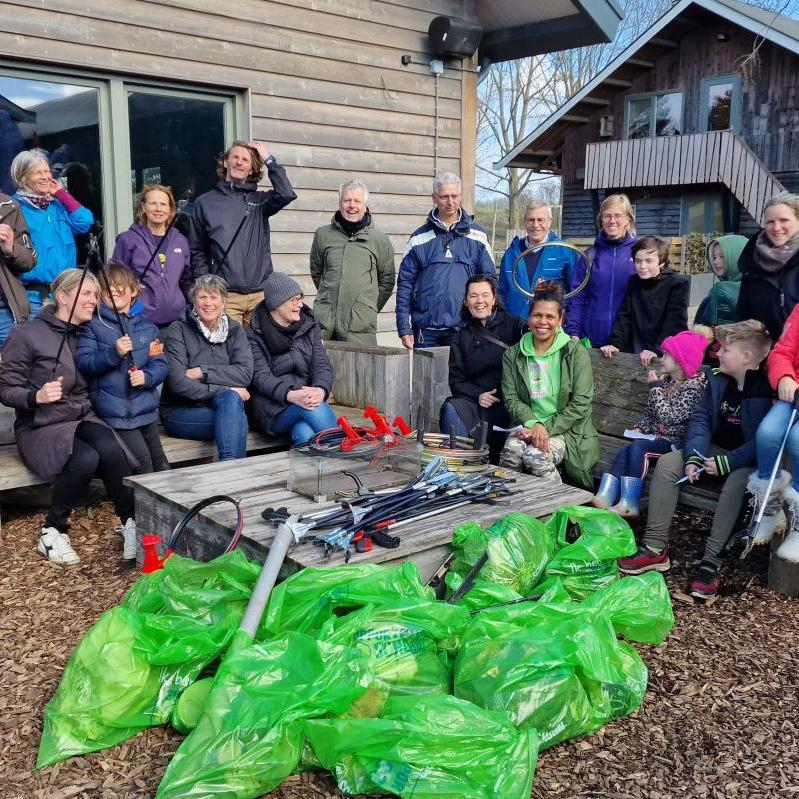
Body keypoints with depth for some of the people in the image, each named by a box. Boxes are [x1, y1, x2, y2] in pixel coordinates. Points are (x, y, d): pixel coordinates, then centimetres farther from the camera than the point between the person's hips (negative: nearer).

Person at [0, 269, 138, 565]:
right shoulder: (27, 334, -4)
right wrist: (37, 396, -24)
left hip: (84, 419, 4)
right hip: (40, 427, -4)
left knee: (110, 450, -31)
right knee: (85, 458, -34)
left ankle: (130, 522, -15)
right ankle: (53, 532, -13)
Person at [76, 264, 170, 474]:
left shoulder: (147, 327, 11)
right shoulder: (94, 325, 0)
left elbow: (160, 365, 6)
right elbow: (82, 362, -10)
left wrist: (146, 377, -15)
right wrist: (114, 353, -24)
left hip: (146, 407, 4)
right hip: (113, 410, -4)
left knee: (160, 461, 6)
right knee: (142, 457, -14)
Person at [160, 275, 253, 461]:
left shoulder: (234, 330, 9)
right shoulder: (178, 330, -2)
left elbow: (245, 373, -7)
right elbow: (178, 383, -14)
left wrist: (201, 372, -16)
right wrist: (227, 389, -15)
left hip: (225, 407, 3)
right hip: (180, 412, -3)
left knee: (230, 398, -32)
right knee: (239, 420, -29)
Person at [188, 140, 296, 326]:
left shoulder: (260, 200, 11)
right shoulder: (205, 202, 11)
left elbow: (286, 194, -10)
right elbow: (197, 251, 13)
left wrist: (269, 160, 0)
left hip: (261, 294, 1)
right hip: (225, 295, -1)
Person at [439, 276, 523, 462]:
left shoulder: (512, 325, 9)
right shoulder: (461, 337, 17)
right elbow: (456, 380, 11)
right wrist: (478, 395, -8)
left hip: (507, 404, -2)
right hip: (475, 402, 3)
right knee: (451, 409, -28)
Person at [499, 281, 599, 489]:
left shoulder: (576, 353, 0)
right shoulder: (512, 355, 9)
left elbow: (580, 405, -6)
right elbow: (511, 399, 1)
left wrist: (547, 428, -16)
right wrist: (534, 424, -18)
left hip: (566, 430, -2)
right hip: (527, 425, 2)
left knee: (536, 455, -31)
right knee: (511, 450, -30)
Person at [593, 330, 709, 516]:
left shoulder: (693, 386, -10)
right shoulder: (667, 380, 16)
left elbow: (667, 416, -20)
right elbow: (650, 413, 22)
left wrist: (656, 387, -12)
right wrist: (640, 428, 3)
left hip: (676, 442, -7)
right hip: (655, 437, 7)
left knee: (638, 447, -30)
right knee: (624, 452, -19)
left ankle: (629, 504, -31)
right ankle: (603, 499, -33)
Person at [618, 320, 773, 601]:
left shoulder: (767, 390, -17)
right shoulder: (718, 380, 3)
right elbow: (700, 418, -1)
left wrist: (727, 462, -27)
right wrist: (694, 456, -16)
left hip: (748, 461, -6)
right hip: (715, 451, 6)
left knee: (738, 478, -38)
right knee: (667, 462, -14)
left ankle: (711, 560, -34)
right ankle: (655, 548, -17)